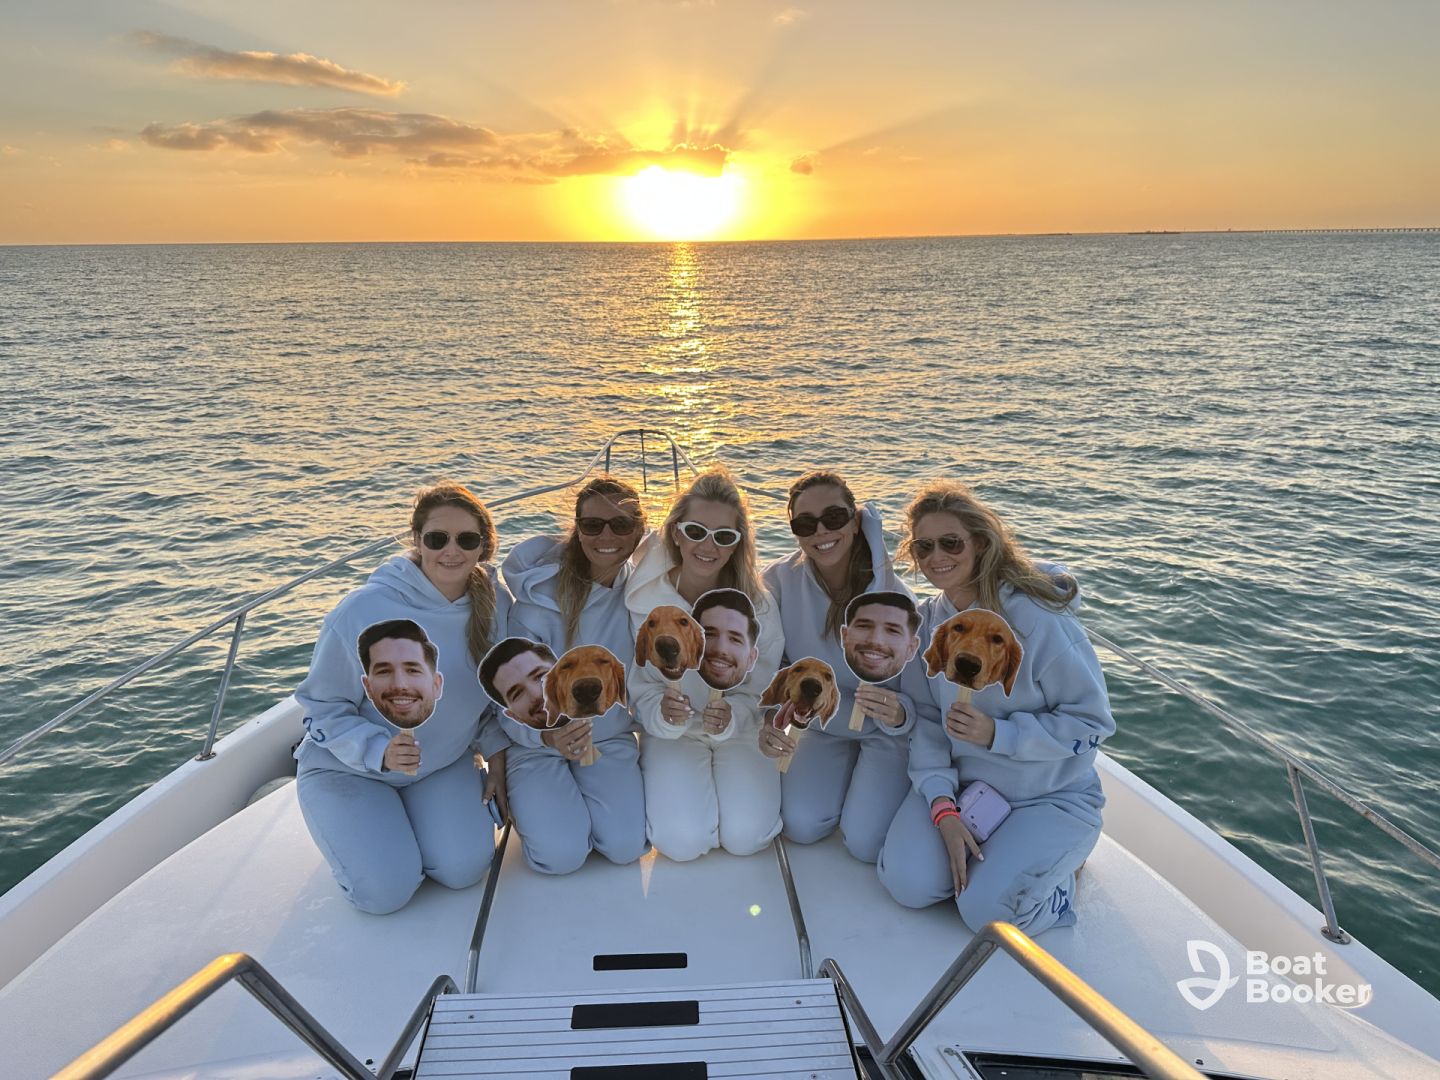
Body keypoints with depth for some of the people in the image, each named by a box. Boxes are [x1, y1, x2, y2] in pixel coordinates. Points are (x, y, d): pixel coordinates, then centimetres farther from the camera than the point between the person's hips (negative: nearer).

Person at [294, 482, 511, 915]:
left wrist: (496, 757, -1)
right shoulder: (361, 612, -25)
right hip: (348, 766, -3)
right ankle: (351, 829, 15)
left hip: (444, 763, 3)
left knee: (465, 868, -15)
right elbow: (323, 707, -14)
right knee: (387, 889, -18)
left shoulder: (495, 603, -13)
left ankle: (410, 817, 16)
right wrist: (380, 752, -30)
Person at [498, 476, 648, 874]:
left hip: (610, 738, 3)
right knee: (562, 854, -19)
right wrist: (548, 736, -38)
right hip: (539, 741, -3)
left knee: (626, 845, -15)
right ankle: (529, 801, 14)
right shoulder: (540, 595, -21)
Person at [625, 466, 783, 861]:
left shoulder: (756, 604, -14)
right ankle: (659, 783, 13)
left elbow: (760, 692, -8)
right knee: (683, 841, -21)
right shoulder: (643, 599, -15)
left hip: (740, 730, 1)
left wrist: (731, 717, -31)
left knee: (746, 836, -19)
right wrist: (661, 712, -30)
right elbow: (638, 686, -8)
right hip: (671, 734, 0)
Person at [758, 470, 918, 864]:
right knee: (801, 825, -13)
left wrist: (898, 713, -42)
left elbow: (920, 696, -19)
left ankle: (889, 782, 17)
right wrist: (765, 721, -29)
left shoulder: (893, 596, -24)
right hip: (826, 728, 3)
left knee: (865, 841, -17)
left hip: (887, 733, -2)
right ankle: (849, 772, 19)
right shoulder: (780, 581, -18)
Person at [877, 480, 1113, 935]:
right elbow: (927, 721, -5)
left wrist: (996, 733, -28)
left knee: (985, 909, -19)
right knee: (907, 882, -14)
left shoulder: (1038, 618, -22)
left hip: (1052, 795, -4)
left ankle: (1058, 857, 11)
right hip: (962, 782, 4)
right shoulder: (927, 621, -4)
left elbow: (1093, 722, -17)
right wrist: (942, 807, -18)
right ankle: (984, 851, 14)